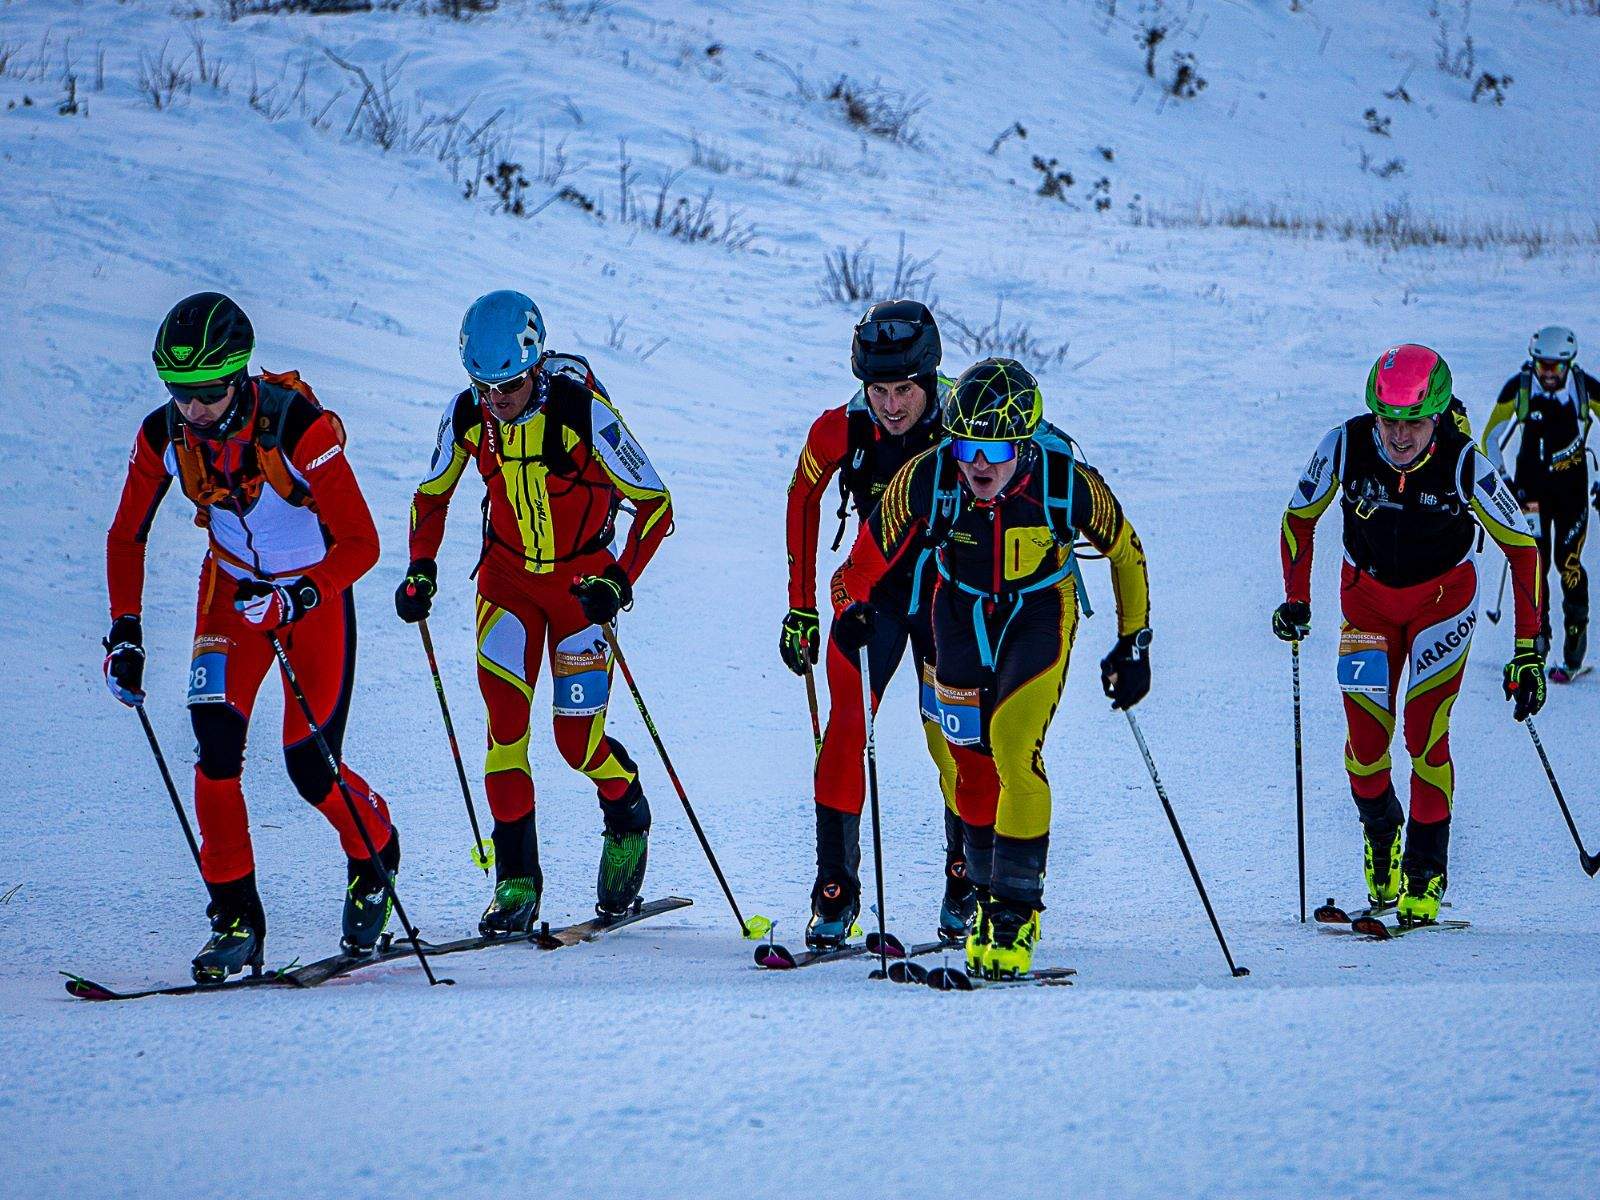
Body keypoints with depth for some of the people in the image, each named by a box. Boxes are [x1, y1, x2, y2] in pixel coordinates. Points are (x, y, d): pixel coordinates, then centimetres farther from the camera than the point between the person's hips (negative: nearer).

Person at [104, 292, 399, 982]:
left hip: (315, 593, -3)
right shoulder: (164, 436, -17)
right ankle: (236, 919, -11)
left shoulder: (300, 427, -31)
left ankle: (375, 854, 26)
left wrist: (297, 597, -41)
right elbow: (126, 537, -1)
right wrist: (125, 631, -11)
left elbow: (361, 544, -27)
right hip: (233, 586, 3)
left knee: (309, 764, -7)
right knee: (217, 741, -18)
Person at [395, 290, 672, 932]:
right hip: (507, 577, 3)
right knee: (505, 718, -13)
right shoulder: (466, 416, -13)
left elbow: (655, 503, -17)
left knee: (578, 740, -5)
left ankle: (628, 819, 28)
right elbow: (431, 495, 7)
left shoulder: (582, 410, -24)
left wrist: (619, 581, -28)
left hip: (581, 578, -3)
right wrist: (420, 571, -8)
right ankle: (516, 879, -7)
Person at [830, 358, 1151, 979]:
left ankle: (1017, 910, -10)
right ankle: (987, 895, 28)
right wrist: (852, 604, -26)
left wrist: (1134, 642, -5)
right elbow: (869, 554, -11)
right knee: (970, 760, 6)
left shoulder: (1067, 483, -28)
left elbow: (1126, 552, -9)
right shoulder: (927, 478, -26)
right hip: (961, 608, 3)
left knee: (1013, 749, -19)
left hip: (1039, 613, -3)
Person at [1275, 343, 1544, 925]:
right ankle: (1379, 829, 26)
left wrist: (1528, 650, -20)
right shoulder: (1344, 447, -23)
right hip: (1368, 593, 2)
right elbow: (1299, 518, -4)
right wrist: (1296, 599, -15)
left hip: (1443, 598, -2)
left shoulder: (1463, 464, -28)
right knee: (1367, 739, -5)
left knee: (1425, 738, -14)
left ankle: (1426, 871, 3)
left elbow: (1521, 546, -17)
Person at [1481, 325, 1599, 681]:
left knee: (1567, 561, -9)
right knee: (1534, 562, -6)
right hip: (1531, 484, 1)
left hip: (1571, 487, -1)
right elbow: (1491, 436, 0)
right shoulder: (1518, 388, -11)